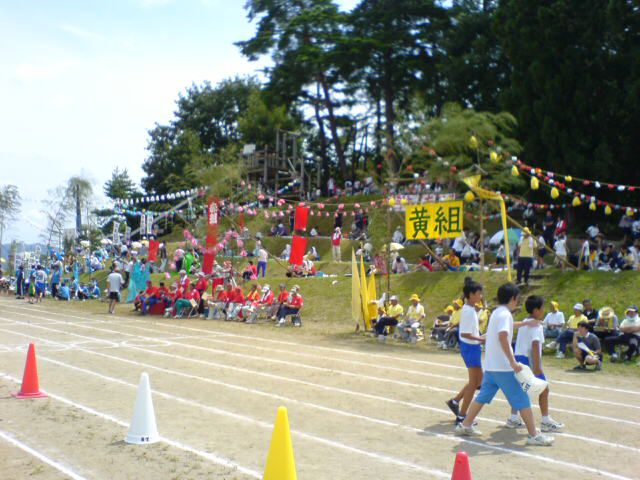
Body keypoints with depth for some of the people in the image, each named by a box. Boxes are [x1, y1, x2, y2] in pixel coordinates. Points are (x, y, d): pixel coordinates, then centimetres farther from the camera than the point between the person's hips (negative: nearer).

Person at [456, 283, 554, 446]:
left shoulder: (496, 313, 14)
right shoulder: (505, 314, -14)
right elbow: (503, 336, -29)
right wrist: (512, 361, -30)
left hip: (490, 365, 9)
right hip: (503, 367, -9)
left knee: (483, 396, 16)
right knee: (522, 399, -3)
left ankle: (465, 425, 20)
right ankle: (534, 435, -1)